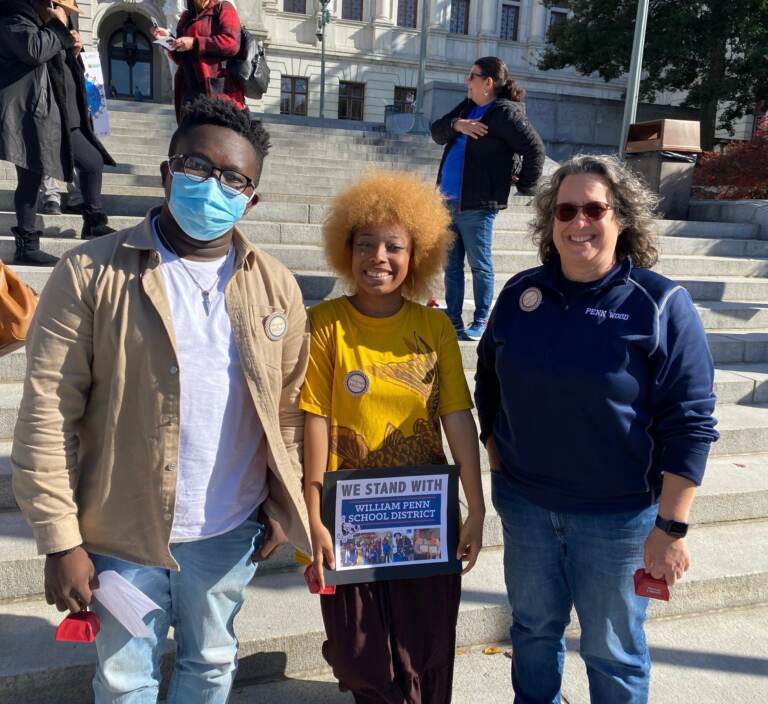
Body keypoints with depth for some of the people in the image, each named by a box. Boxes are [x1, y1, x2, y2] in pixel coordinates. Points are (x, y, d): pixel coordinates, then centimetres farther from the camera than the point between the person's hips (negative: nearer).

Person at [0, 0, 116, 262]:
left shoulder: (46, 26, 23)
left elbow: (62, 70, 30)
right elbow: (34, 50, -25)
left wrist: (72, 49, 10)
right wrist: (58, 27, -10)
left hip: (59, 117, 9)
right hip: (31, 117, -9)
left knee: (94, 161, 13)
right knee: (31, 179, -8)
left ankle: (94, 223, 25)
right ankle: (26, 244, -1)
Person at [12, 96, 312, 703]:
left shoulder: (276, 286, -1)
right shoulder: (91, 273, -11)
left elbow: (289, 405, 4)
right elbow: (48, 414, -12)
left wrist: (282, 505, 4)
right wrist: (61, 540, -12)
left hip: (230, 534, 3)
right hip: (123, 534, -2)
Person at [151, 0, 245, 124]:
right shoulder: (187, 16, 25)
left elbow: (232, 42, -12)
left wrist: (194, 43, -14)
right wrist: (169, 39, 10)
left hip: (218, 89, -6)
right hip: (189, 90, 7)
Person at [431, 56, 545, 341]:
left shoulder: (505, 112, -11)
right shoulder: (467, 106, 14)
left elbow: (535, 149, -14)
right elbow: (437, 132, 10)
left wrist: (525, 187, -8)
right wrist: (456, 125, -9)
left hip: (475, 205, -8)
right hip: (449, 201, 8)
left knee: (479, 266, 3)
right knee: (451, 265, 13)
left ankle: (480, 322, 14)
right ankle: (452, 319, 23)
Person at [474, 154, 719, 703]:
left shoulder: (661, 305, -13)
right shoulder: (521, 292, -1)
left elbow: (690, 424, -13)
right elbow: (489, 382, 12)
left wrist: (671, 528, -14)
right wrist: (499, 463, 10)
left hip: (619, 515, -4)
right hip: (525, 503, 4)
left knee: (612, 649, 14)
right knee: (534, 628, 22)